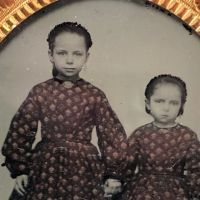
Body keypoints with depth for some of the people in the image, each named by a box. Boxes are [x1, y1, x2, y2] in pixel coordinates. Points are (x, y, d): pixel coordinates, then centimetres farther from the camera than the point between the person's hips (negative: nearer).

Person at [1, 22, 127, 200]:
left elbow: (111, 134, -1)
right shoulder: (39, 92, -4)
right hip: (46, 168, 1)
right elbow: (20, 131, 1)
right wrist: (20, 169, 2)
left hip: (83, 170, 0)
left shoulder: (95, 95, -6)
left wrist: (114, 173, 1)